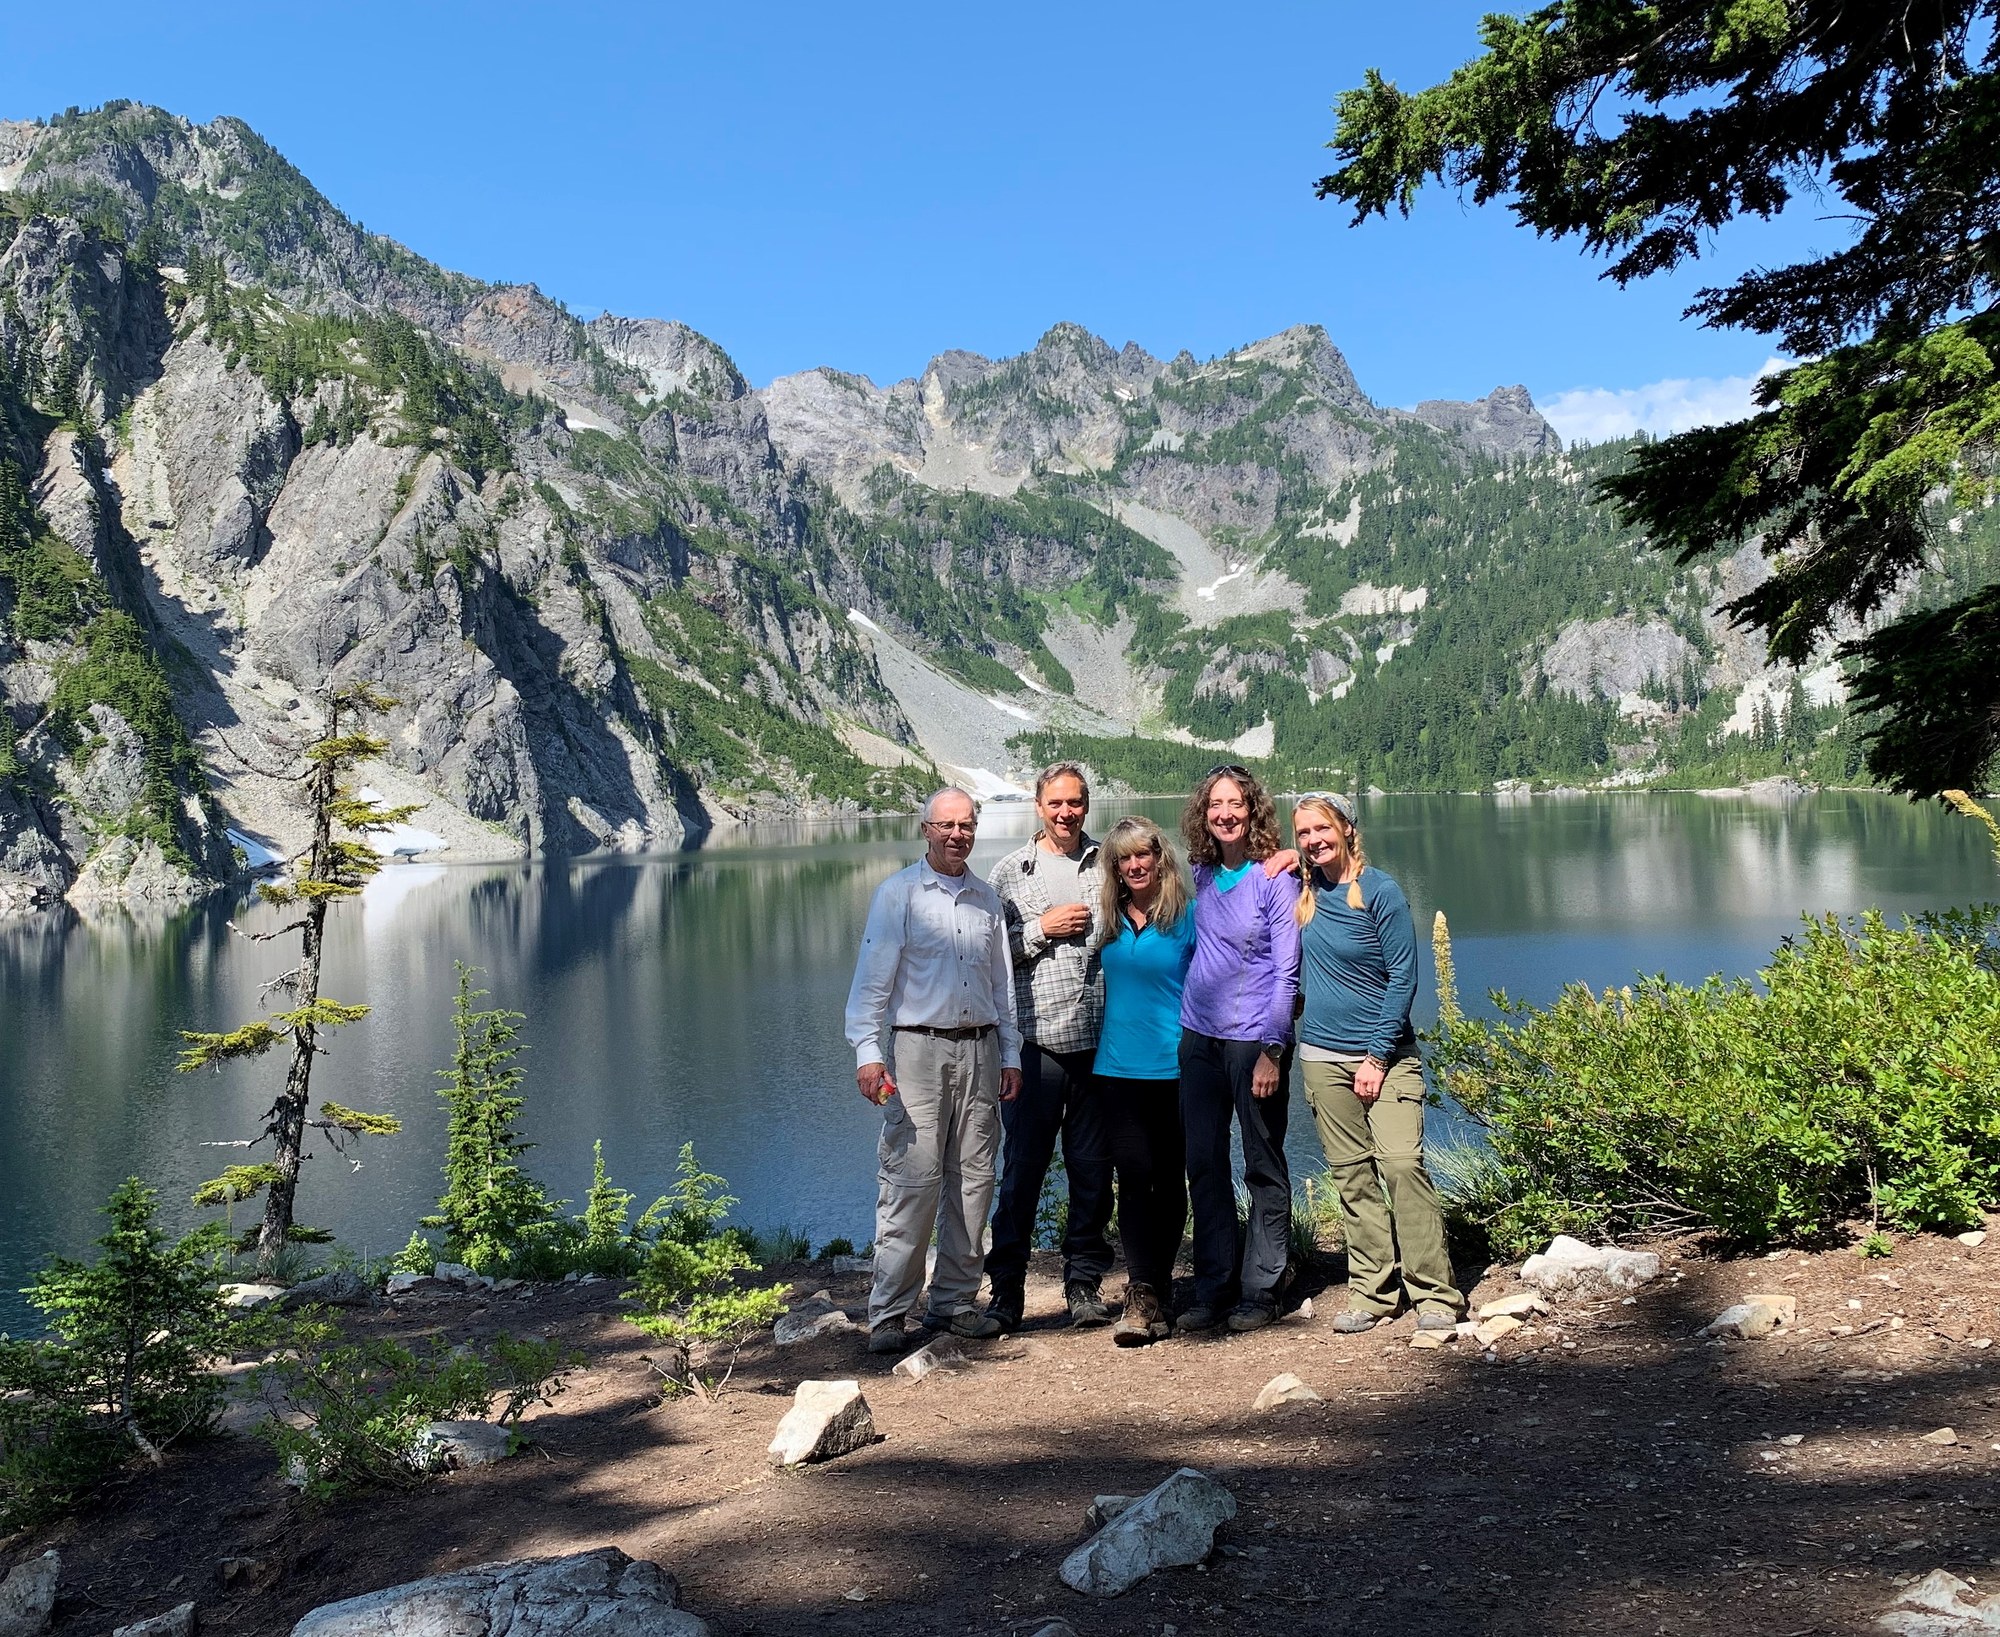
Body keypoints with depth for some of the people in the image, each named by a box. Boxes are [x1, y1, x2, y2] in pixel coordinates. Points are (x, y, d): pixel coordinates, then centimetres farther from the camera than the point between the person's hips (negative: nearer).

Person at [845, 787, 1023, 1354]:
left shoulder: (987, 900, 15)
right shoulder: (898, 893, 0)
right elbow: (872, 979, -6)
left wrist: (1010, 1055, 14)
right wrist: (868, 1052, -15)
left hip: (979, 1051, 5)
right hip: (918, 1048, -5)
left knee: (973, 1180, 5)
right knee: (913, 1180, -9)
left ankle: (955, 1301, 16)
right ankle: (888, 1314, -3)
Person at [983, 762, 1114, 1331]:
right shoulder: (1009, 872, 6)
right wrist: (1042, 929, -9)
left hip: (1099, 1041, 2)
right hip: (1036, 1041, -2)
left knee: (1093, 1167, 8)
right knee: (1022, 1167, 1)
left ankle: (1085, 1282, 21)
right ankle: (1006, 1288, 12)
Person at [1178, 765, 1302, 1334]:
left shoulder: (1274, 878, -9)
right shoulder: (1201, 874, 7)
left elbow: (1286, 971, -11)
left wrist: (1272, 1050, -15)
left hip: (1253, 1038, -6)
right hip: (1198, 1036, 6)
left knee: (1263, 1168, 5)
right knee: (1204, 1165, 9)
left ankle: (1260, 1291, 13)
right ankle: (1212, 1289, 18)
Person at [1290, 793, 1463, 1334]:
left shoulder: (1380, 891, -7)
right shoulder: (1303, 894, 7)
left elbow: (1403, 977, -9)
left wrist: (1378, 1056, -11)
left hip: (1385, 1053, -4)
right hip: (1323, 1057, 4)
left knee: (1401, 1162, -15)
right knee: (1353, 1177, 5)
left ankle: (1434, 1295, -8)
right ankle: (1372, 1293, 11)